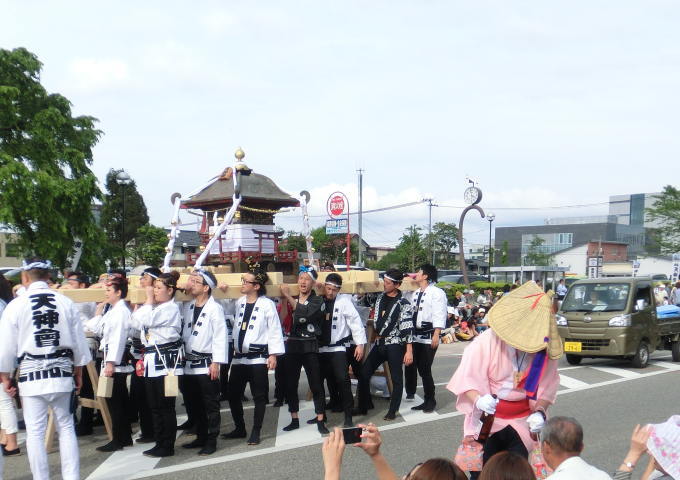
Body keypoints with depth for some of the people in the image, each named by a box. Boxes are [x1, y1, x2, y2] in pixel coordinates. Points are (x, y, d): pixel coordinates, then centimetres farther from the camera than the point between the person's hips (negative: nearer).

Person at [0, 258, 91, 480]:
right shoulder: (66, 303, 1)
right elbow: (79, 342, 6)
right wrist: (78, 372, 17)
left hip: (32, 374, -2)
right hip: (62, 372, 2)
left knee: (35, 432, 5)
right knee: (66, 427, 11)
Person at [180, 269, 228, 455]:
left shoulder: (215, 308, -10)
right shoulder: (187, 307, 11)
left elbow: (220, 337, -14)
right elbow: (182, 332, 14)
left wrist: (216, 362, -17)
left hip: (206, 365, -7)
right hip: (189, 365, 7)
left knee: (210, 405, 2)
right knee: (193, 404, 15)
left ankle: (211, 441, 10)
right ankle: (201, 437, 27)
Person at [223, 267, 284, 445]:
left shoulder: (267, 304, -10)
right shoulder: (240, 302, 9)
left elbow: (274, 330, -10)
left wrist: (273, 354, -14)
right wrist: (234, 348, 17)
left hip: (258, 356, -6)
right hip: (239, 356, 6)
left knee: (259, 396, 3)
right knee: (233, 394, 9)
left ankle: (256, 432, 13)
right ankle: (239, 428, 25)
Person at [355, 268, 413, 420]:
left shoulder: (403, 303, -13)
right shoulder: (381, 297, 6)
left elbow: (407, 328, -16)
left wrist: (409, 351, -18)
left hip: (394, 344, -7)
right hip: (379, 343, 7)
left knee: (396, 378, 3)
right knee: (364, 373, 6)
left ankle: (393, 411, 15)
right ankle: (362, 407, 18)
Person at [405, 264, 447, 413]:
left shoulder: (437, 293, -9)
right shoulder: (416, 293, 17)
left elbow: (439, 315, -15)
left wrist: (436, 335, -21)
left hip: (428, 337, -8)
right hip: (414, 336, 8)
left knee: (424, 370, -5)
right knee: (410, 367, 10)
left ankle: (430, 401, 9)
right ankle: (410, 396, 22)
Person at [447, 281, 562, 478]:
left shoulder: (544, 348, -10)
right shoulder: (487, 342, -20)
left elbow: (547, 386, -3)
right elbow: (467, 379, -17)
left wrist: (539, 411, -20)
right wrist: (478, 400, -35)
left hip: (522, 423, 3)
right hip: (487, 421, -2)